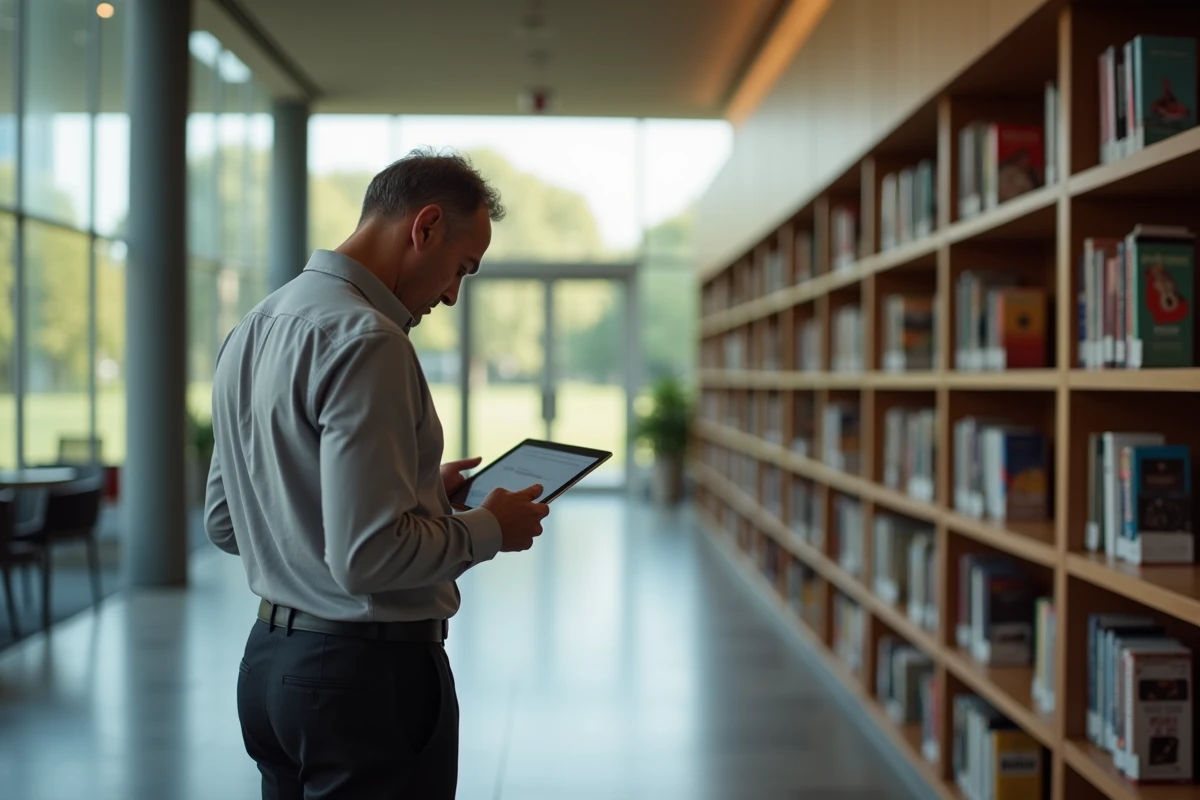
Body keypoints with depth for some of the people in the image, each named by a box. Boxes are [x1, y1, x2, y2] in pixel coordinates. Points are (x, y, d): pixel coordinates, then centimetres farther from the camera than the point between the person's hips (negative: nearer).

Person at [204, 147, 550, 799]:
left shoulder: (252, 329, 9)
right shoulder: (365, 341, -20)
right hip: (370, 672, -9)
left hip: (268, 662, 9)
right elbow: (367, 555, -26)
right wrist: (489, 529, -9)